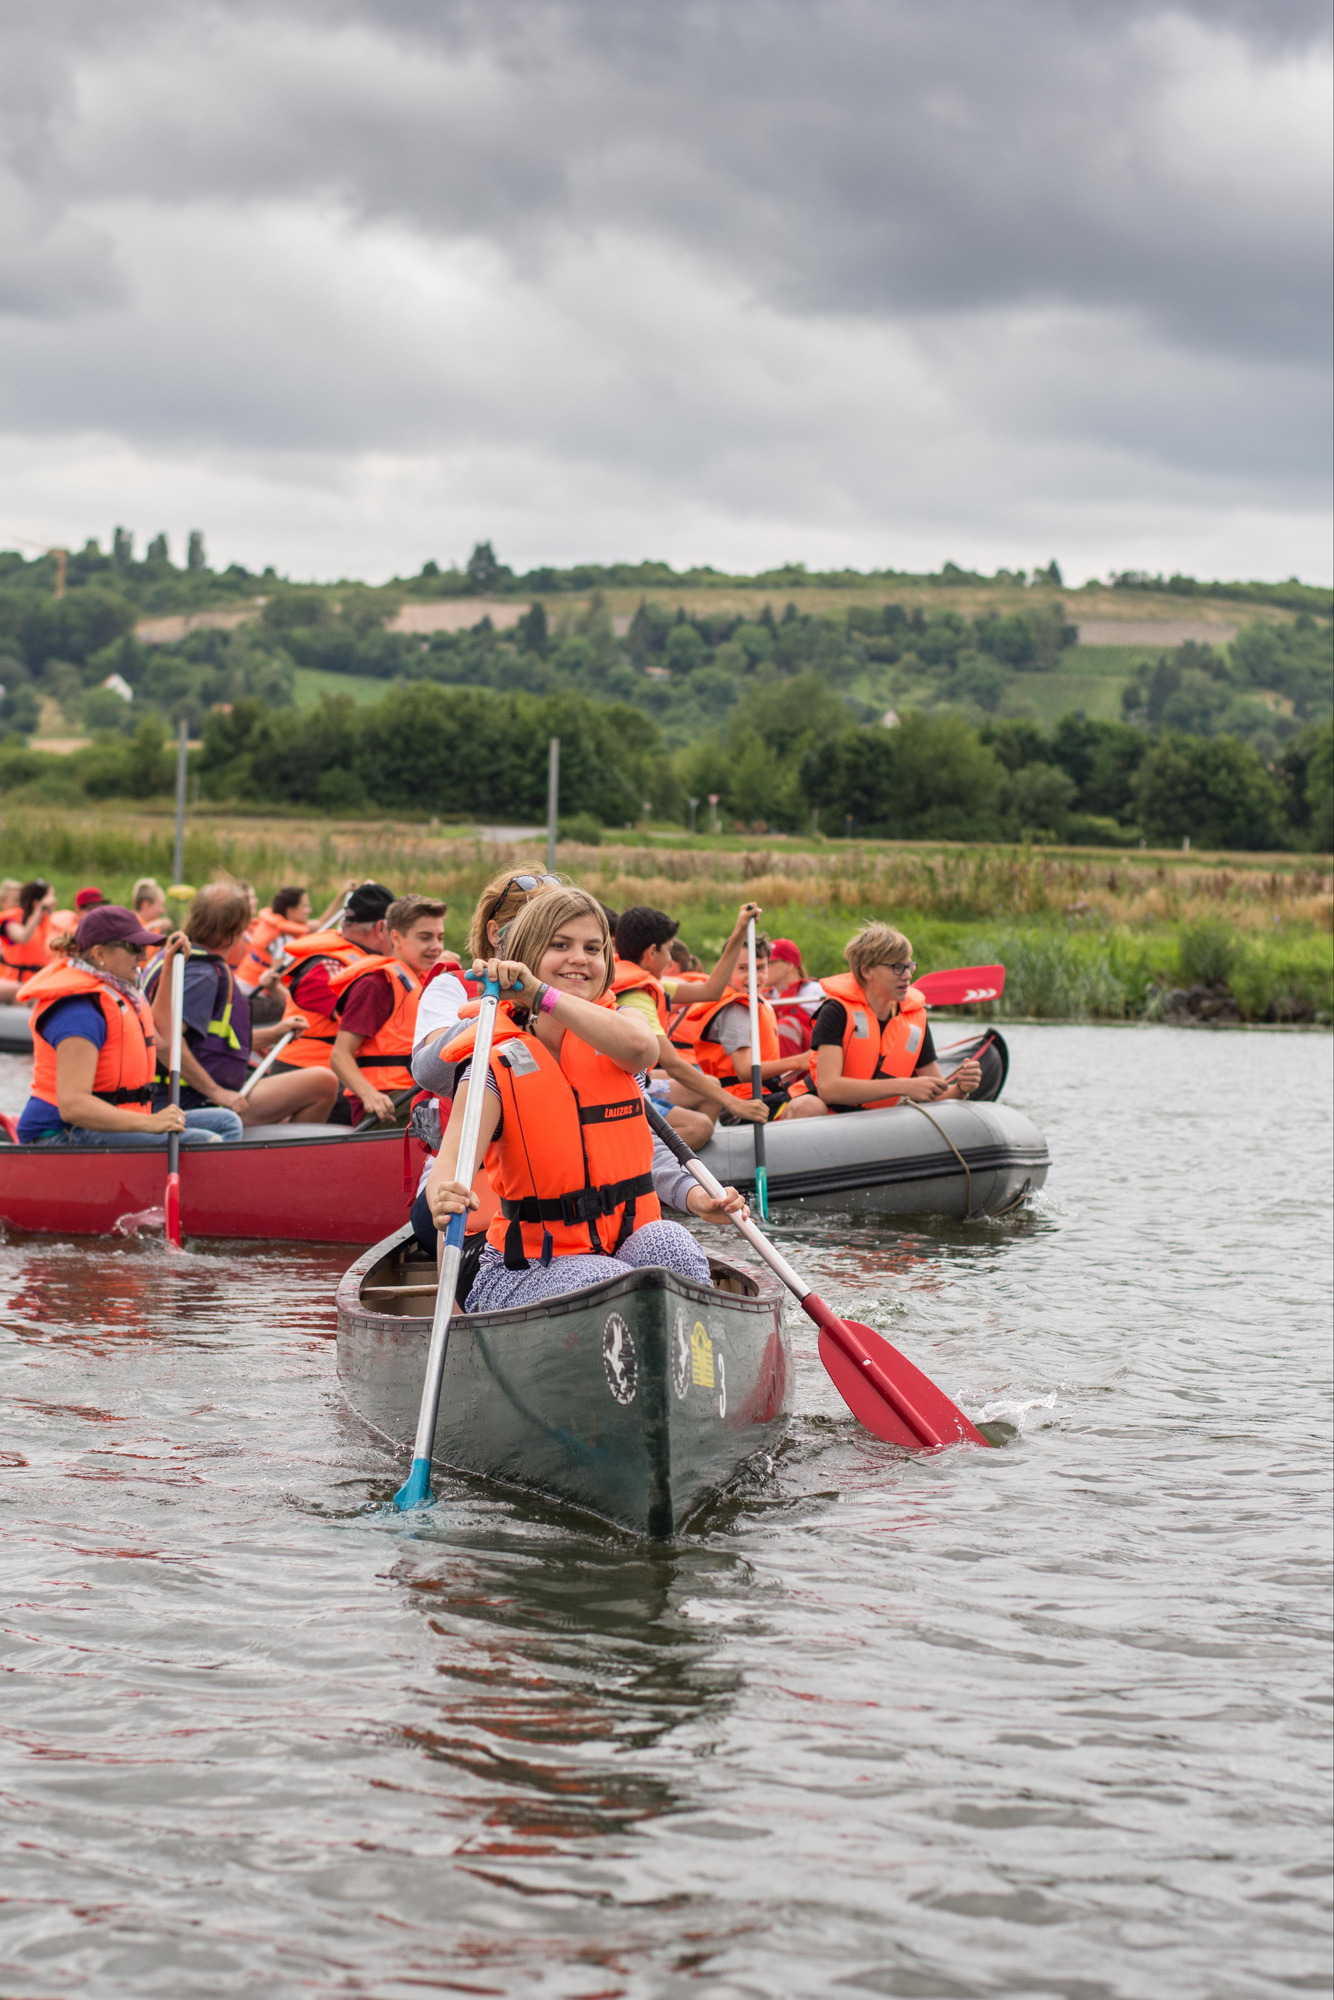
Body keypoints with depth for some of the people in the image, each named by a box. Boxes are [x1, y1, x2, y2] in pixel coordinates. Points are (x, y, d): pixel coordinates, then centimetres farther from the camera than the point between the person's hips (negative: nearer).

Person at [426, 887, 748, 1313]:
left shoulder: (621, 1021, 7)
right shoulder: (497, 1063, -4)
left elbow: (640, 1045, -20)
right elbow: (452, 1157, -20)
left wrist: (540, 994, -28)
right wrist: (444, 1198, -45)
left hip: (630, 1246, 3)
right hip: (523, 1272, -3)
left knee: (669, 1245, -30)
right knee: (608, 1284, -33)